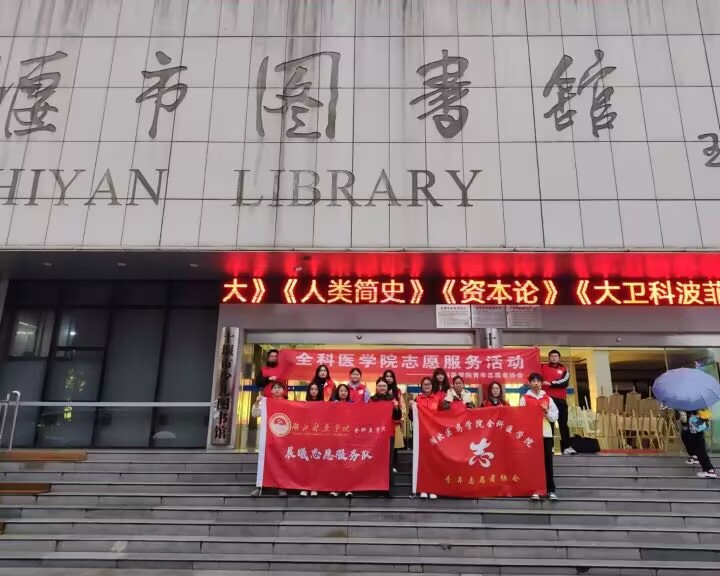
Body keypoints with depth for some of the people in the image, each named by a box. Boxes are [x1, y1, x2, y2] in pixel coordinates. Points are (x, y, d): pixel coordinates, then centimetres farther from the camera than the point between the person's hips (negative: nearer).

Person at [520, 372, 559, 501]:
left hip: (546, 433, 2)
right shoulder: (525, 399, 4)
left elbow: (555, 417, 10)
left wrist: (547, 411, -7)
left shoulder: (548, 398, 11)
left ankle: (551, 490, 8)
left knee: (548, 462, 3)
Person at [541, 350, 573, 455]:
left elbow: (565, 382, -6)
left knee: (563, 423, 1)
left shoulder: (564, 370, 9)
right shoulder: (543, 367, 12)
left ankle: (566, 447, 2)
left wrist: (550, 383, -12)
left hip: (560, 399, 0)